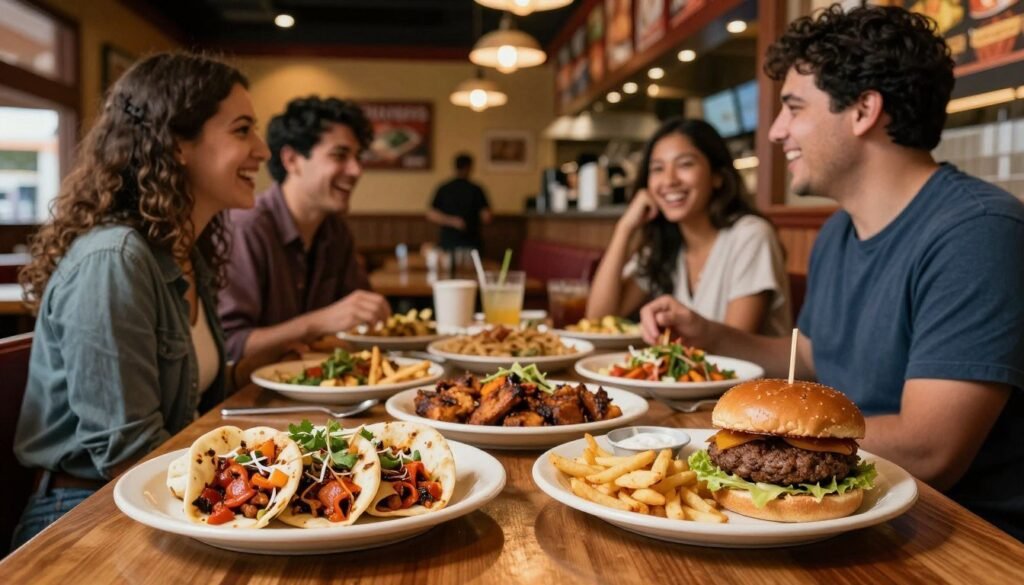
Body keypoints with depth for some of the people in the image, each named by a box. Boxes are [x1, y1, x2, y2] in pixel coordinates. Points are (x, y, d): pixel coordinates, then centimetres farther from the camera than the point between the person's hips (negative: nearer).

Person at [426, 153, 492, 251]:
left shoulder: (443, 189, 3)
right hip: (471, 243, -2)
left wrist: (450, 221, -2)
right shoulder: (476, 190, -4)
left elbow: (430, 215, -2)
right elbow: (486, 218, -4)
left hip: (448, 243, 2)